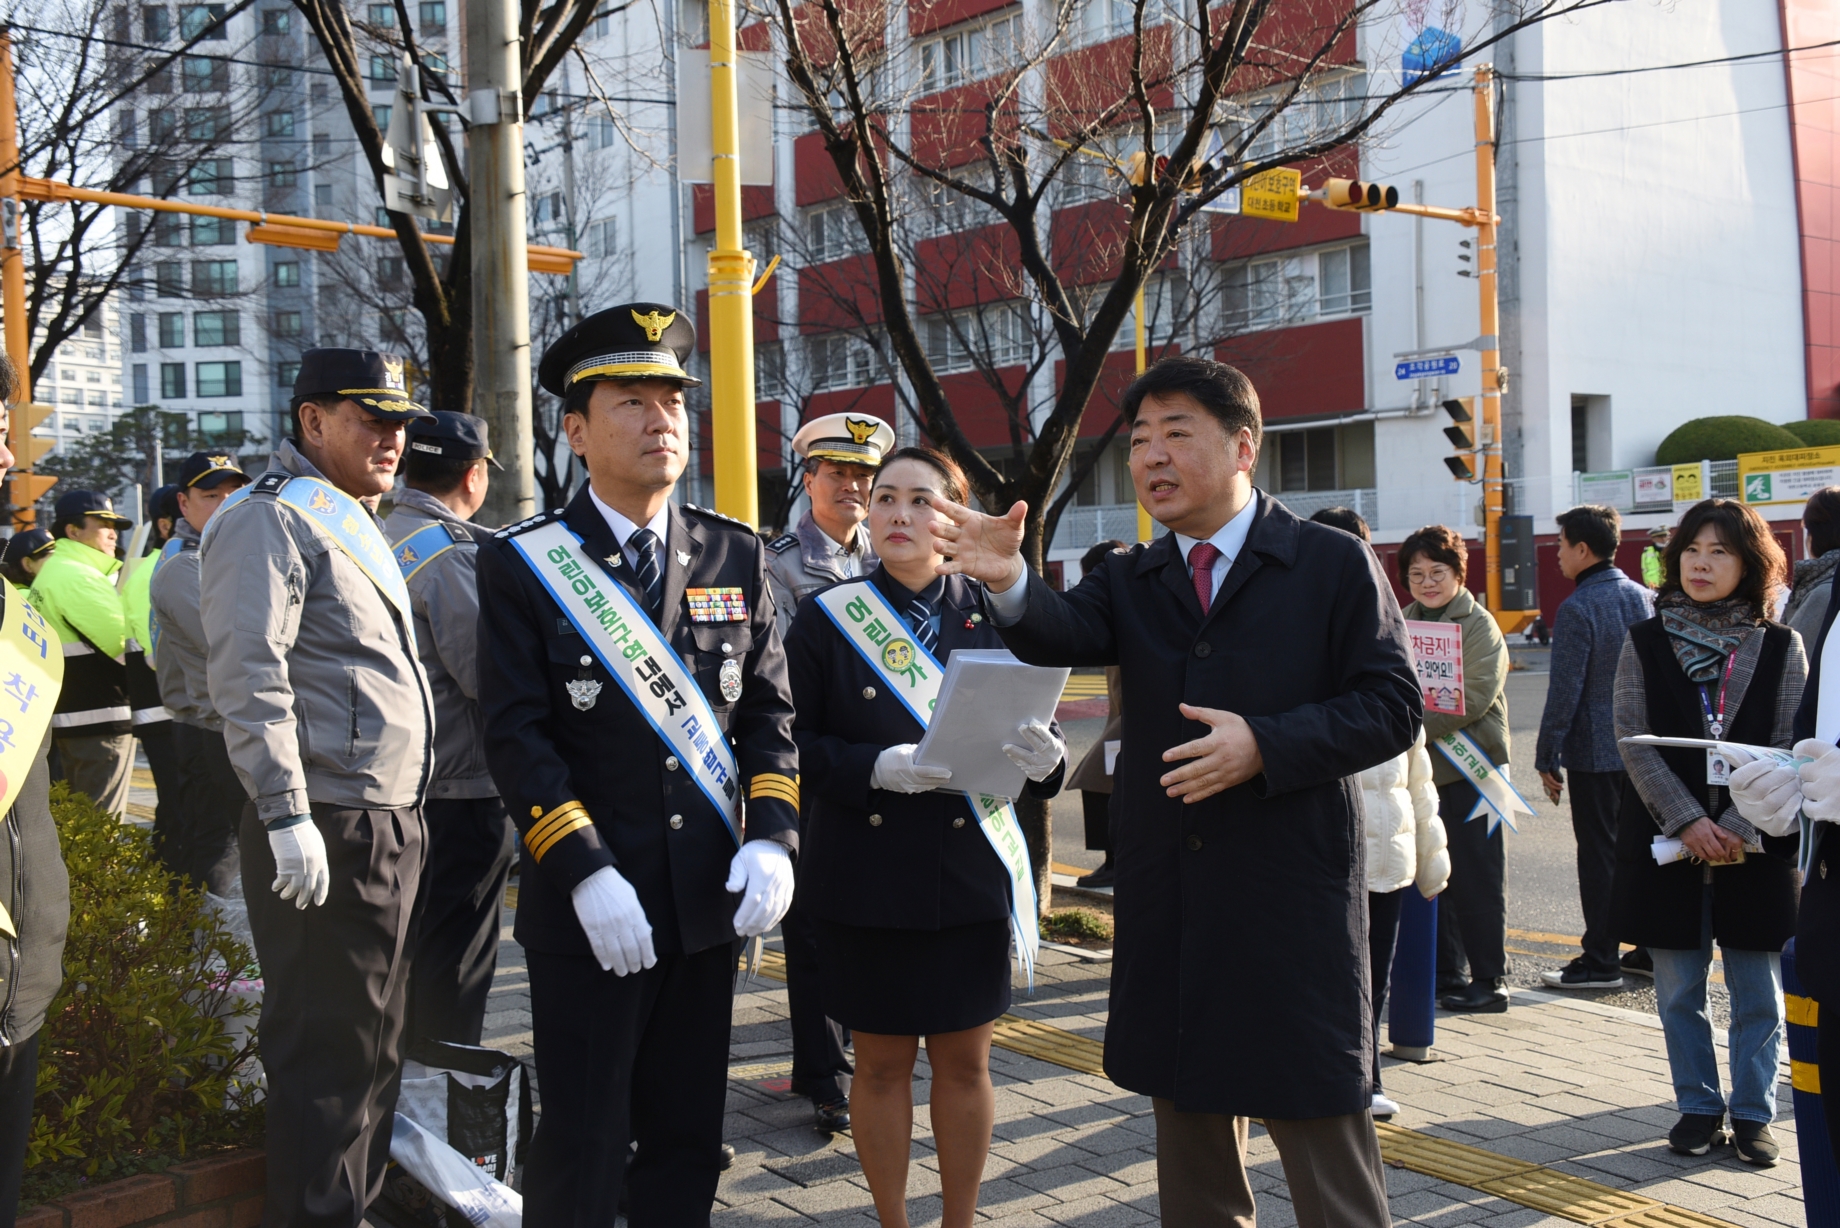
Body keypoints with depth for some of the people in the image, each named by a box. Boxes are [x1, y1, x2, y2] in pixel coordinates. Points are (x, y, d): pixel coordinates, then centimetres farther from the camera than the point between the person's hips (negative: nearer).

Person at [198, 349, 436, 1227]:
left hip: (388, 826, 10)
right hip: (328, 835, -10)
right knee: (329, 1055, -4)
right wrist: (288, 817, -24)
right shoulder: (272, 518, -10)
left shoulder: (351, 522, 20)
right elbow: (248, 676, -20)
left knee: (372, 1046, 18)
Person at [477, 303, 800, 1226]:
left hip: (710, 898, 4)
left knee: (689, 1139, 14)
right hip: (587, 906, -3)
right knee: (582, 1146, 5)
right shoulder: (523, 563, -4)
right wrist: (588, 873, -17)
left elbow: (768, 710, 8)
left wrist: (771, 839, -6)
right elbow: (515, 735, -9)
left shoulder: (737, 555, 7)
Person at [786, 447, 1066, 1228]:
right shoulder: (826, 619, -1)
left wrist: (1045, 758, -18)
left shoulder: (990, 614, 3)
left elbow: (1027, 723, 6)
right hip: (867, 878, -1)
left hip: (970, 874, 1)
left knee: (965, 1061, 11)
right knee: (882, 1064, 10)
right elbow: (792, 743, -4)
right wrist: (876, 767, -21)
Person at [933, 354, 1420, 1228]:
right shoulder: (1130, 582, 10)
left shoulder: (1334, 564, -1)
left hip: (1294, 893, -4)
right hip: (1166, 897, 5)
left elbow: (1392, 706, -6)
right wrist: (1008, 582, -34)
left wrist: (1266, 745, -20)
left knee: (1319, 1117, 2)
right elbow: (1060, 636, -11)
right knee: (1187, 1108, 16)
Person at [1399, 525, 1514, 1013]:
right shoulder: (1402, 624, 13)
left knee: (1476, 877, 0)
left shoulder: (1478, 625, -6)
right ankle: (1442, 973, 20)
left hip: (1470, 767, -6)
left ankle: (1489, 980, 8)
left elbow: (1474, 698, -17)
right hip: (1418, 767, 6)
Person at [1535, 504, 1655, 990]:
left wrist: (1546, 757, -8)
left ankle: (1600, 962, 4)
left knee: (1599, 854, -1)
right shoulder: (1645, 597, 6)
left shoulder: (1578, 609, -15)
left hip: (1596, 751, -7)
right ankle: (1653, 950, 21)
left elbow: (1565, 692, -15)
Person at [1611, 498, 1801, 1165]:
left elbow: (1790, 748, -2)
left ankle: (1752, 1113, 18)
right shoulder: (1644, 642, 3)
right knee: (1679, 990, 8)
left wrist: (1739, 828, -14)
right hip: (1666, 841, 0)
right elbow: (1634, 741, -3)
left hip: (1757, 845, 0)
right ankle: (1698, 1109, 21)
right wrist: (1687, 822, -14)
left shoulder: (1781, 647, 3)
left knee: (1758, 994, 6)